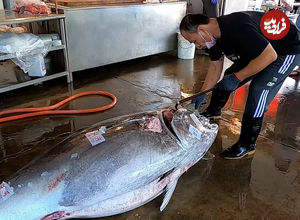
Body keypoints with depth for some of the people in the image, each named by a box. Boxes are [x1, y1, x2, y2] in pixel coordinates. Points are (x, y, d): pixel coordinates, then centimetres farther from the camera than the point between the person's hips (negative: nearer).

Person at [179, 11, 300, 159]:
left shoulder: (236, 28, -37)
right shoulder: (214, 34, -8)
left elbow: (269, 55, -35)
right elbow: (216, 65, 2)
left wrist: (237, 77, -30)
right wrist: (202, 95, 0)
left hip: (288, 50, -9)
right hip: (259, 50, 9)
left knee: (258, 91, -16)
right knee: (229, 76, 9)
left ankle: (246, 146, -1)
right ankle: (213, 111, 33)